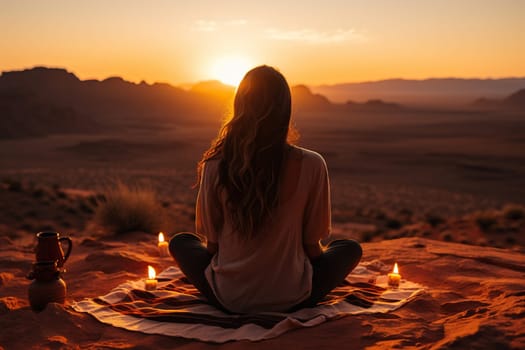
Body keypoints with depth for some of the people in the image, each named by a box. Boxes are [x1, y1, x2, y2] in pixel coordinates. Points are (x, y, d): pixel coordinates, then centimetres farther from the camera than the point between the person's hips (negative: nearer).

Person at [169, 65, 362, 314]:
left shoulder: (216, 165, -14)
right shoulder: (311, 165, -17)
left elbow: (211, 241, -3)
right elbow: (312, 244, -6)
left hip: (228, 300, 0)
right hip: (290, 300, 0)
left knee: (180, 242, 28)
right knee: (350, 248, 24)